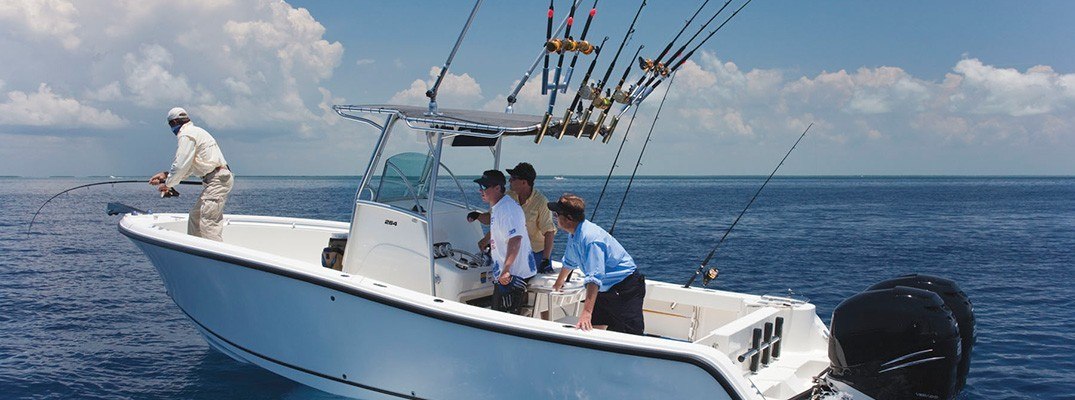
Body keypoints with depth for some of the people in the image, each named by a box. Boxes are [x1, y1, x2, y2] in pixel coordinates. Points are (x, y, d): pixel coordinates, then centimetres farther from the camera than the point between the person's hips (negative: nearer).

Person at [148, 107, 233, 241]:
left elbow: (181, 166, -13)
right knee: (195, 215, 16)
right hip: (219, 179, 10)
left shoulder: (186, 135, -8)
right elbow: (188, 167, 26)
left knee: (208, 223, -14)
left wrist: (167, 184, 1)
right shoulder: (195, 131, 24)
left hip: (217, 180, -10)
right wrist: (166, 175, 21)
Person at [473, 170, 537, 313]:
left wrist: (506, 270, -35)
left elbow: (515, 240, -31)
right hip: (503, 273, 11)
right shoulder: (495, 207, 13)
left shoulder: (508, 208, -21)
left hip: (512, 275, -11)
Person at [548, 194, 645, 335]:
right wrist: (558, 283, 41)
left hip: (626, 289, -10)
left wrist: (587, 312, -40)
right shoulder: (574, 235, 4)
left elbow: (594, 278, -35)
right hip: (606, 289, 10)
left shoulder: (591, 238, -28)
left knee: (631, 337, -19)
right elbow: (569, 262, 25)